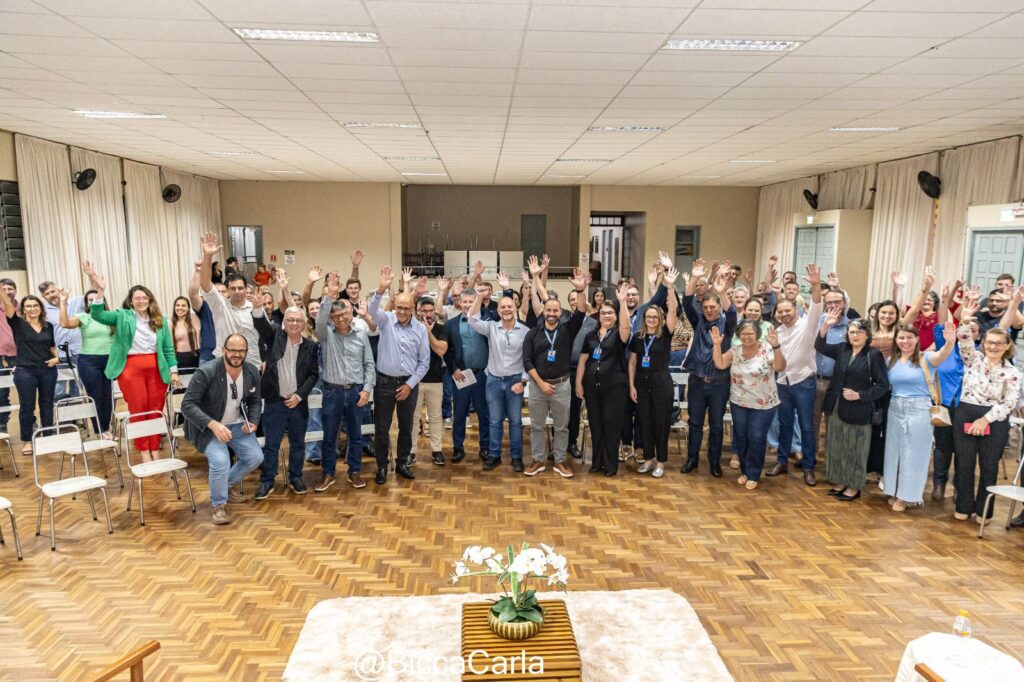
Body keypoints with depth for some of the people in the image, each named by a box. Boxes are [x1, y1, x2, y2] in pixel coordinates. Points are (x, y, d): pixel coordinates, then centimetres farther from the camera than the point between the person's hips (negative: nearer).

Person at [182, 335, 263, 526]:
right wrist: (213, 425, -35)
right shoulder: (205, 372, -24)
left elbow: (255, 401, 7)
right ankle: (219, 505, 0)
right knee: (221, 461, -25)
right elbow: (187, 405, -25)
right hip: (208, 426, -5)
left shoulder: (252, 372, -8)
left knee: (255, 457, -4)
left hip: (237, 424, 5)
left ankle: (229, 484, 27)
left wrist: (253, 421, -12)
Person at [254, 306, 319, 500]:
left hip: (298, 403, 1)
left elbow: (313, 374, 1)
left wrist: (299, 395, -8)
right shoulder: (275, 336, 1)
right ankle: (267, 481, 18)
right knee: (271, 444, 6)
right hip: (274, 402, -1)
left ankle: (295, 478, 26)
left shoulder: (310, 346, 2)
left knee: (298, 444, 12)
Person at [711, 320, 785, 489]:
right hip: (739, 403, 4)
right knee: (740, 437, 12)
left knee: (756, 439, 0)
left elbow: (780, 367, -27)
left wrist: (776, 346, -41)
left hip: (763, 405, -4)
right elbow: (720, 364, -7)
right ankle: (744, 471, 30)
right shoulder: (735, 350, -1)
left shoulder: (767, 349, -14)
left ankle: (753, 475, 17)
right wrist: (717, 344, -17)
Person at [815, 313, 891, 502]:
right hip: (837, 407, 5)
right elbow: (820, 346, 0)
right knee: (837, 447, 13)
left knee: (855, 449, 5)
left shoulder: (874, 354, -9)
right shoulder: (842, 349, 5)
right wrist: (825, 326, -14)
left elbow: (883, 385, -9)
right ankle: (839, 482, 25)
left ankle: (854, 487, 17)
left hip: (858, 410, -5)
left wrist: (860, 395, -18)